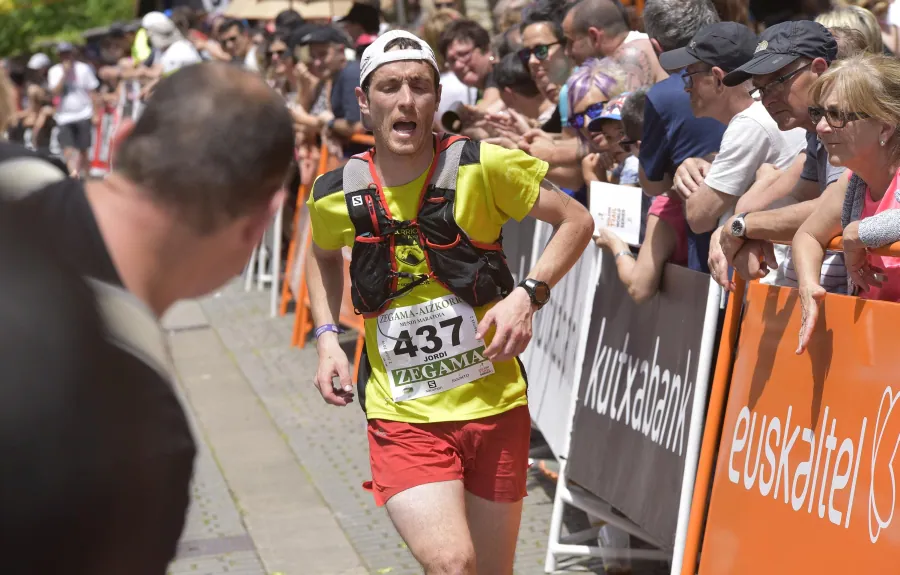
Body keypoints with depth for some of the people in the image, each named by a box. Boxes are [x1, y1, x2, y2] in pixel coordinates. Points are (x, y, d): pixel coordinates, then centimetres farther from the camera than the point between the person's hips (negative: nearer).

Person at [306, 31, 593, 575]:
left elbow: (576, 221, 0)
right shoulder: (335, 194, -3)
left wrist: (528, 295, -13)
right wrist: (327, 337, 7)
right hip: (403, 418, 0)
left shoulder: (482, 166, -10)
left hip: (495, 405, 0)